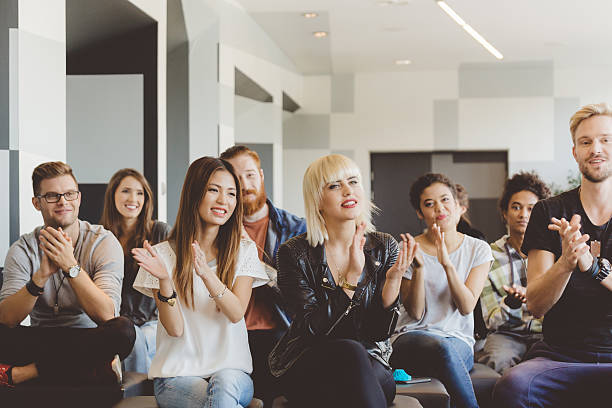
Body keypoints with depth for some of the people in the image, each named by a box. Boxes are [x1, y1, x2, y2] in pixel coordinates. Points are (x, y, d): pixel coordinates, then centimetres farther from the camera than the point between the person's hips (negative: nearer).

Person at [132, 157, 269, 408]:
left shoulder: (244, 251, 8)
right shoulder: (164, 254, 3)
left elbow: (236, 313, -7)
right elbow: (175, 328, -4)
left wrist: (206, 274, -24)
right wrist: (164, 279, -22)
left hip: (232, 370, 2)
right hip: (177, 375, -1)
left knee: (223, 384, -34)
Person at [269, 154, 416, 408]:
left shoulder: (383, 247, 3)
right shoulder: (294, 253, -5)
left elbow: (380, 331, 0)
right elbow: (312, 329, -13)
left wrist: (393, 279, -17)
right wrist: (352, 277, -22)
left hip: (370, 366, 1)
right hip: (306, 370, -1)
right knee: (351, 352, -34)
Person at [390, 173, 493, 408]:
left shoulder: (478, 250, 8)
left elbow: (466, 307, -4)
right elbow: (415, 313, -2)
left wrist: (447, 264, -17)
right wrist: (418, 267, -16)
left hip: (458, 339, 1)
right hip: (412, 337, -1)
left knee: (451, 350, -37)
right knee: (442, 349, -37)